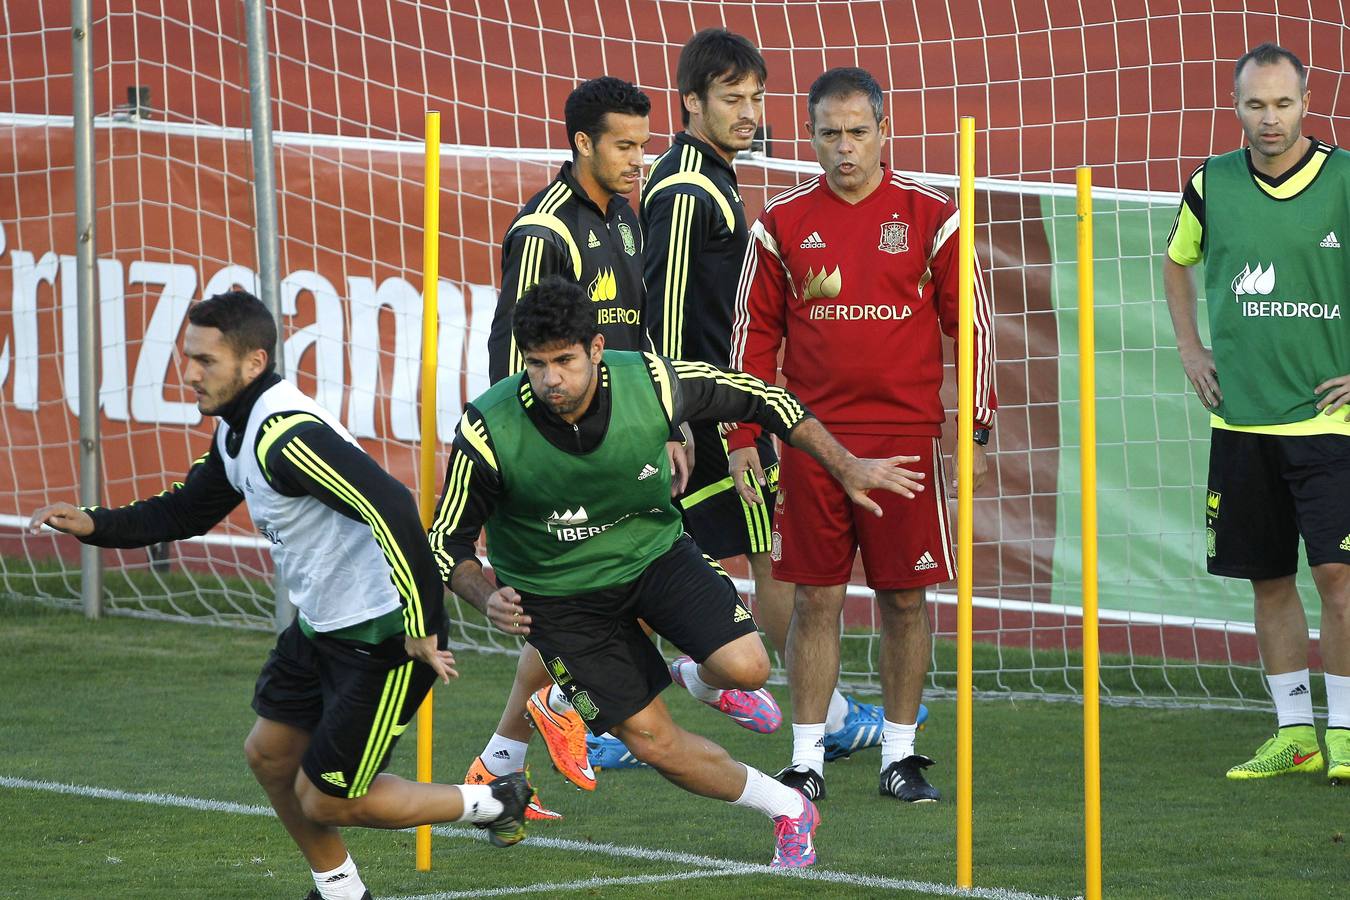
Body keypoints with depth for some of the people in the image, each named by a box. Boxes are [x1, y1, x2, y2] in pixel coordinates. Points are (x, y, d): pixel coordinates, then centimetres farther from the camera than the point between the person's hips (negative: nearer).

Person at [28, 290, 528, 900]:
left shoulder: (288, 437, -27)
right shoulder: (236, 431, 6)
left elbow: (393, 511, -35)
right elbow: (186, 511, 23)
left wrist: (422, 628, -34)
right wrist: (94, 525, 8)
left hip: (384, 638, -10)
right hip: (321, 626, 10)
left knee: (325, 802, 0)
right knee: (269, 755, 19)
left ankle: (491, 801, 16)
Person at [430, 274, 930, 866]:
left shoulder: (652, 383, -23)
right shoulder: (489, 432, -27)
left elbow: (758, 399, -5)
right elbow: (449, 542, -15)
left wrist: (845, 467, -2)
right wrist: (488, 599, -35)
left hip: (654, 551, 1)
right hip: (557, 591, -1)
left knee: (744, 668, -21)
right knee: (653, 742, -5)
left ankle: (697, 677, 17)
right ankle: (787, 809, 18)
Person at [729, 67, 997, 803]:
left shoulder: (930, 217, 1)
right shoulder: (782, 224, 5)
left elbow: (974, 326, 4)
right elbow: (753, 334, 10)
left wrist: (977, 431, 0)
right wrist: (743, 437, 5)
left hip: (905, 436, -1)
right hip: (812, 439, 1)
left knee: (905, 600, 3)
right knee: (815, 599, 2)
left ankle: (900, 755, 13)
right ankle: (806, 760, 8)